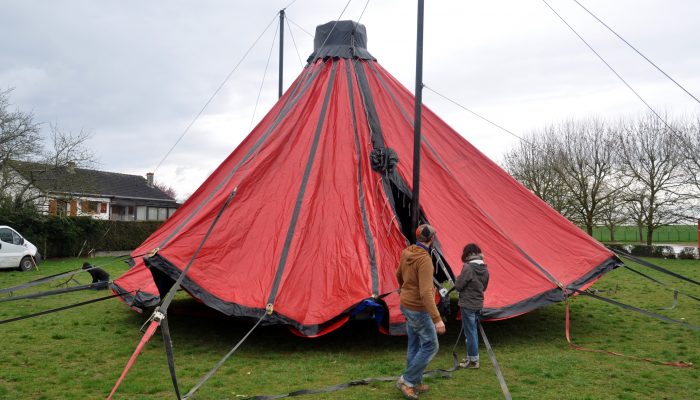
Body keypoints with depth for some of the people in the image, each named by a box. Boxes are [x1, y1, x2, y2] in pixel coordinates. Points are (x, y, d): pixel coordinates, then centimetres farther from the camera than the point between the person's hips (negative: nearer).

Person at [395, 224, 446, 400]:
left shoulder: (407, 253, 1)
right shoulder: (424, 260, -27)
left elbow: (399, 274, 21)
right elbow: (426, 293, -33)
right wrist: (437, 319, -33)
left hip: (407, 305, 9)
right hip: (418, 309, -9)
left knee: (415, 345, 16)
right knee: (430, 346, 2)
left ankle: (415, 382, 25)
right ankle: (407, 380, 6)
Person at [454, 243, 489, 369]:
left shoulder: (468, 267, -20)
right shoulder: (484, 268, 3)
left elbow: (458, 286, -15)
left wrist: (458, 278, 3)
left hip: (468, 305, -7)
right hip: (478, 305, 7)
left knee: (470, 333, 3)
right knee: (473, 331, 18)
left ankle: (473, 360, 11)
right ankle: (472, 357, 29)